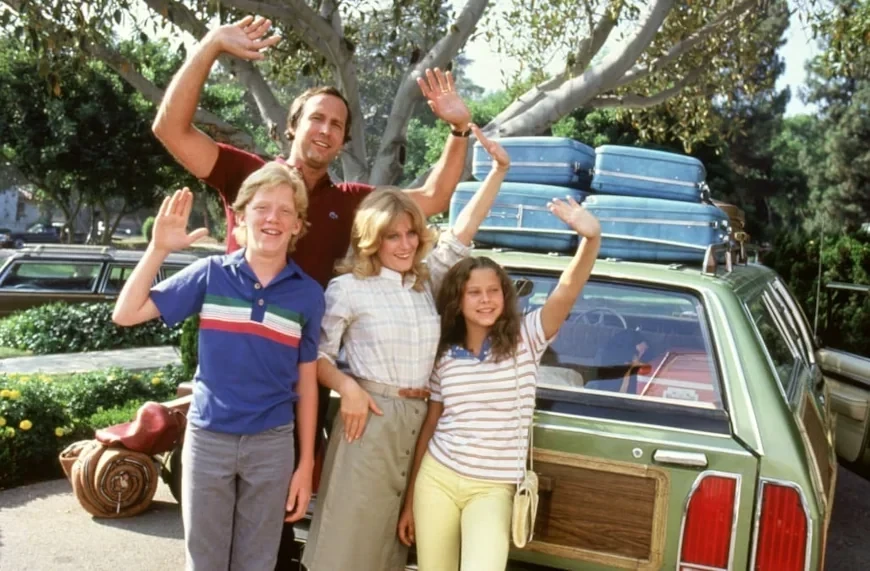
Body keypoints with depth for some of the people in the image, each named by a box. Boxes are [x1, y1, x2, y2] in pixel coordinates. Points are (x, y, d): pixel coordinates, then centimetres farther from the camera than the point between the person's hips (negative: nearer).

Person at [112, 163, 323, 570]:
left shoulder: (308, 294, -3)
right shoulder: (210, 273, -4)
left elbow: (306, 384, 2)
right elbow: (126, 314, -6)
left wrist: (306, 464, 2)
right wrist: (158, 247, -15)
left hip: (272, 444, 1)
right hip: (207, 437, 0)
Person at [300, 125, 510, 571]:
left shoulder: (425, 281, 10)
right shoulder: (348, 288, -3)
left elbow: (460, 234, 12)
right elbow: (317, 354, 1)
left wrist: (498, 170, 8)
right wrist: (346, 387, -17)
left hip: (417, 421, 5)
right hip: (370, 419, -5)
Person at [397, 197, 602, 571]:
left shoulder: (525, 339, -6)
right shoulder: (444, 355, 3)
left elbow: (568, 290, -23)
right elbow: (430, 425, 10)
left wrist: (592, 238, -42)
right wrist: (410, 501, 13)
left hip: (493, 489, -3)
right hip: (437, 479, 3)